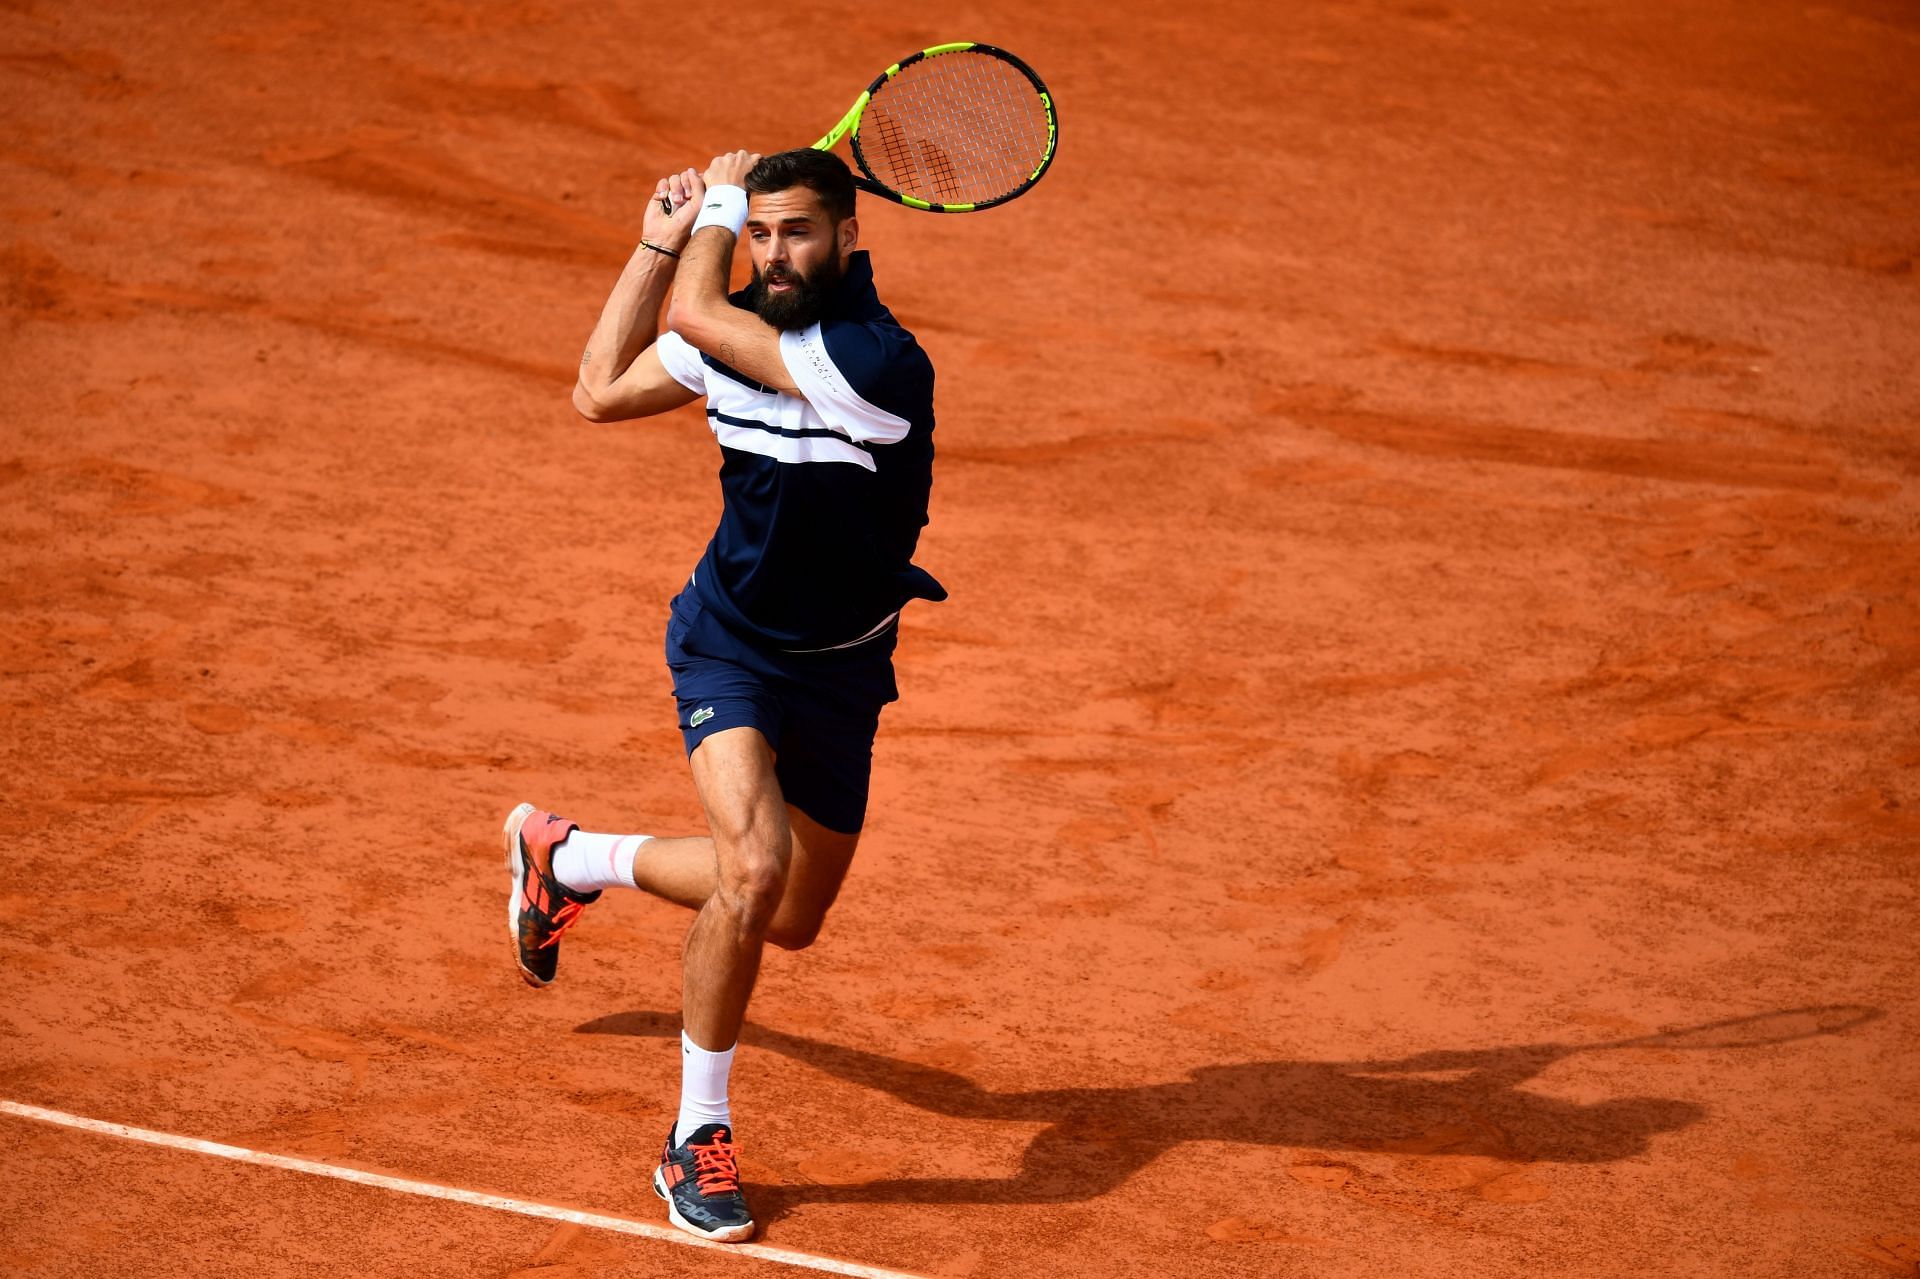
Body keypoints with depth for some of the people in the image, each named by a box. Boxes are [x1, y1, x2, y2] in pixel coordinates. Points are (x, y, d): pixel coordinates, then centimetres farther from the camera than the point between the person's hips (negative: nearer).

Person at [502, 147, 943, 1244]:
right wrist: (666, 241, 0)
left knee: (790, 921, 17)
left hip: (841, 669, 0)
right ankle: (699, 1138, -11)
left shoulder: (881, 360, -25)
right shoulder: (734, 333, -8)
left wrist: (720, 197, -10)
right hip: (729, 646, 0)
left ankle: (567, 856, 45)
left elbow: (695, 313, -27)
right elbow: (601, 393, 7)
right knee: (755, 868, -25)